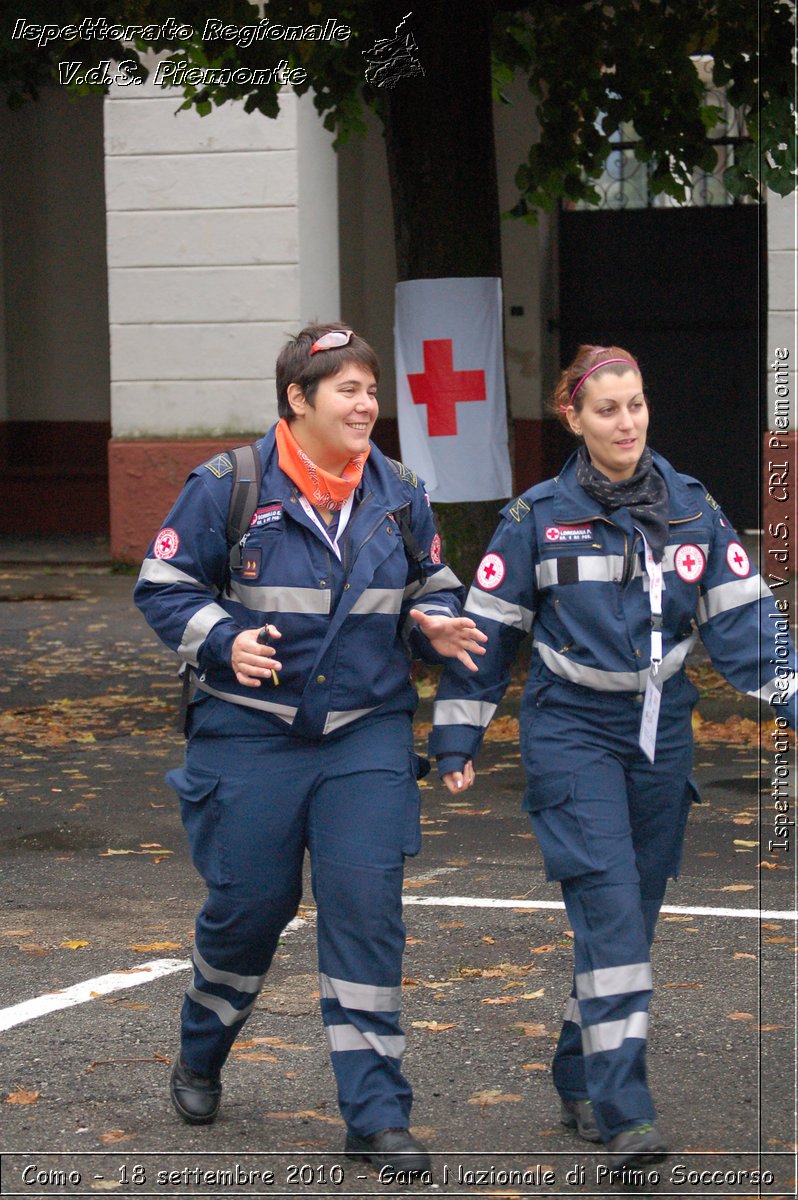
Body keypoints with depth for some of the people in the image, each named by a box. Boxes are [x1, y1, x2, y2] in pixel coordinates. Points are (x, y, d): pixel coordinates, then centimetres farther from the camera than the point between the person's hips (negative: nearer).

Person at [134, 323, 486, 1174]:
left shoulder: (399, 495, 5)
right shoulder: (229, 487, -7)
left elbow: (431, 587, 18)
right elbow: (162, 586, -2)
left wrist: (438, 627, -4)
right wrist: (224, 639, -18)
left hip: (368, 734, 2)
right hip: (249, 734, -2)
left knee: (366, 908, -7)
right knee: (249, 902, 6)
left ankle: (376, 1113, -2)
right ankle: (200, 1055, 37)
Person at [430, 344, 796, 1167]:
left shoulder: (693, 509, 5)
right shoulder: (537, 517, -3)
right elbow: (487, 629, 2)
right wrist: (456, 739, 2)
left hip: (660, 736, 4)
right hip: (572, 734, -4)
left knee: (632, 917, 9)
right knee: (610, 909, -16)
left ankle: (580, 1083, 26)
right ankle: (623, 1114, -19)